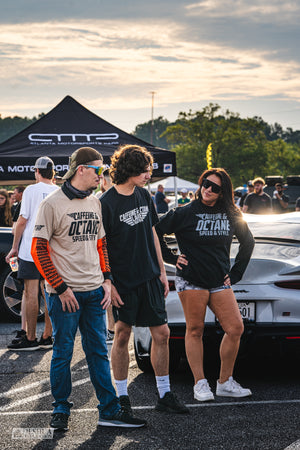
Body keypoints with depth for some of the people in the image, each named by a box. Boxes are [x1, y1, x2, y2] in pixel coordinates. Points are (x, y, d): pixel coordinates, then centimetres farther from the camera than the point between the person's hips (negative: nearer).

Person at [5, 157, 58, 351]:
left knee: (31, 293, -2)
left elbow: (22, 221, -7)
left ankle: (30, 338, -1)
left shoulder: (32, 190, -7)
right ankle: (47, 336, 12)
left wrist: (15, 246, 1)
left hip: (31, 248, -5)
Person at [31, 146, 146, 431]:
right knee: (63, 353, 3)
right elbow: (38, 250, -10)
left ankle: (109, 410, 13)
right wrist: (60, 288, -13)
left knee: (98, 352, 9)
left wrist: (107, 280, 8)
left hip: (94, 291, 6)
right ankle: (60, 411, 16)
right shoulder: (53, 204, -9)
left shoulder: (95, 204, 12)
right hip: (65, 294, -6)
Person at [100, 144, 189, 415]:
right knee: (122, 336, 2)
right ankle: (122, 396, 15)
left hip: (149, 279, 6)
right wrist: (108, 284, -14)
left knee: (162, 333, 5)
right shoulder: (107, 203, -12)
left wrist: (162, 271, 14)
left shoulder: (144, 195, 8)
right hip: (123, 282, -6)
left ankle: (165, 395, 14)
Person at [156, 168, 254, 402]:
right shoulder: (185, 214, -3)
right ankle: (200, 384, 7)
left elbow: (248, 242, 20)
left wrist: (235, 273, 13)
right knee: (195, 330, -1)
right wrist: (172, 258, -1)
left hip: (220, 282, 4)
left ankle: (225, 382, 8)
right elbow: (155, 233, 2)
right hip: (191, 281, -4)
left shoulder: (231, 215, 8)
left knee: (235, 329, -4)